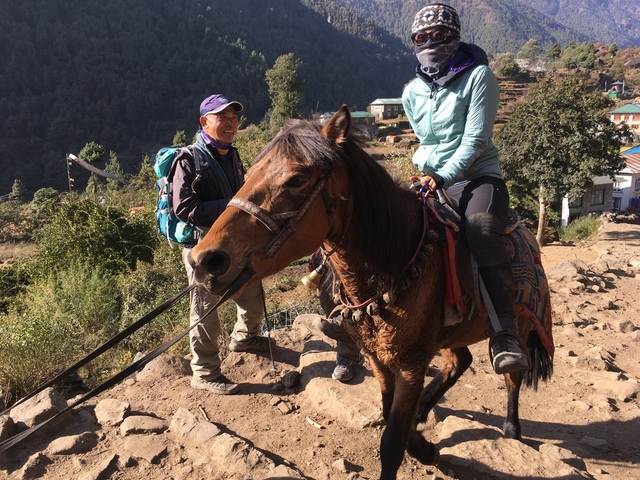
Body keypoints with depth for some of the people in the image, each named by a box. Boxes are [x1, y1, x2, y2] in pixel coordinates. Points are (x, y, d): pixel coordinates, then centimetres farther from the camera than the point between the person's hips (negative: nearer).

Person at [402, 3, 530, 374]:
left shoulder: (478, 76, -3)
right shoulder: (412, 92, 12)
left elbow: (475, 139, -13)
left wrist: (443, 177, -24)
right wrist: (423, 171, 8)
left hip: (478, 178, -6)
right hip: (430, 182, 6)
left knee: (481, 228, -37)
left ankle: (505, 332, -35)